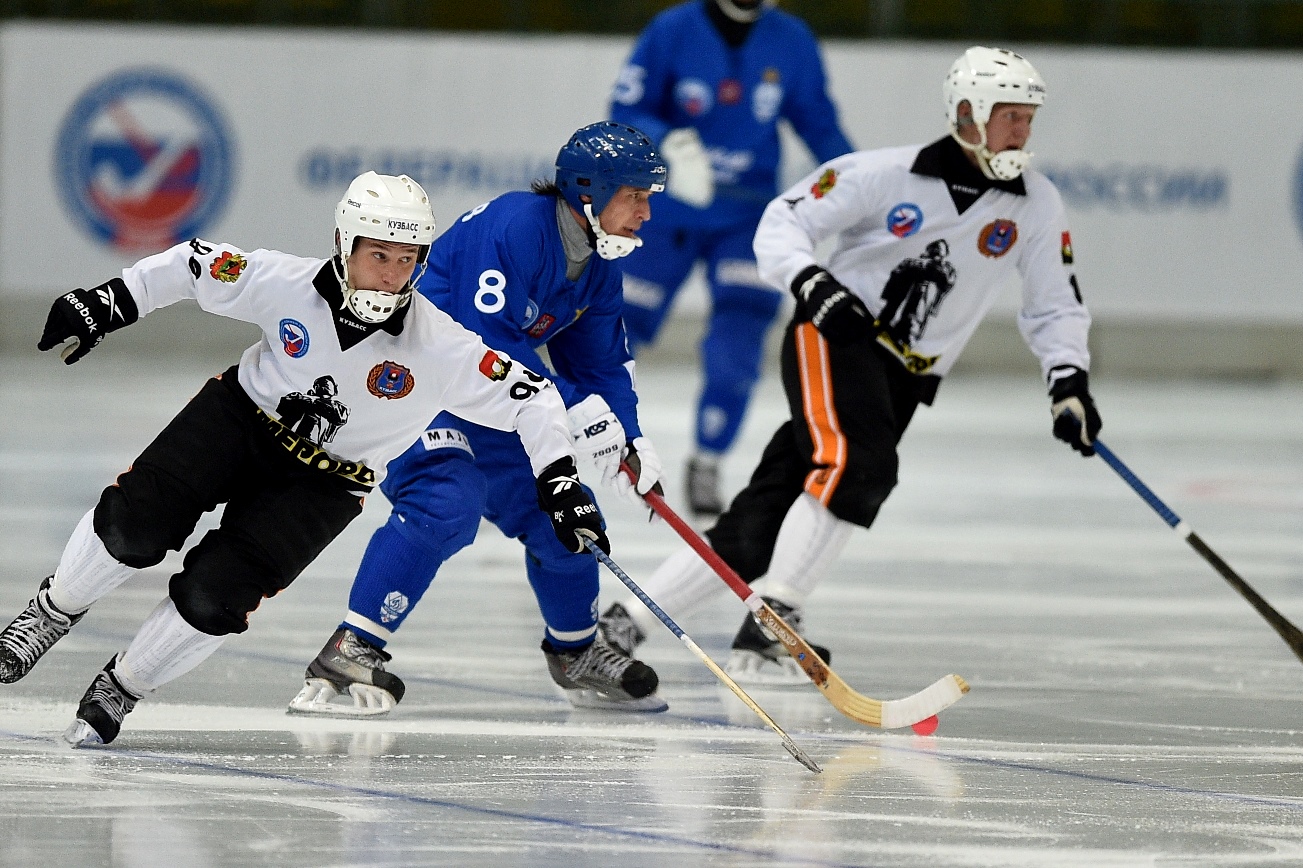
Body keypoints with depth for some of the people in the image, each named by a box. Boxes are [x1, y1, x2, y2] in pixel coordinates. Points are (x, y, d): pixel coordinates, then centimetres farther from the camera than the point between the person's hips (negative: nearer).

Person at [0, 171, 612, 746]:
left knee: (212, 594, -17)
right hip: (238, 418, 1)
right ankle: (54, 611, 13)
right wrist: (107, 303, -6)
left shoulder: (443, 348, -24)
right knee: (135, 525, -18)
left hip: (320, 487, -1)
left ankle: (120, 689, 8)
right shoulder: (285, 284, -21)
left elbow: (530, 397, -16)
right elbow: (195, 267, -6)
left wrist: (561, 483, -23)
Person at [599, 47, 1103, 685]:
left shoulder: (1037, 206, 1)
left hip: (901, 377, 4)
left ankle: (622, 623, 4)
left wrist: (1070, 381, -8)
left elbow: (1056, 306, 9)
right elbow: (784, 220, -6)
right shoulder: (890, 174, -11)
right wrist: (809, 280, -25)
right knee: (856, 465, -31)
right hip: (833, 333, -4)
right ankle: (767, 632, -29)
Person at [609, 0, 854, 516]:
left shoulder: (792, 42, -4)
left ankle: (705, 464, 5)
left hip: (747, 214, 1)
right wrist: (670, 144, -30)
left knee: (737, 346, -13)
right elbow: (626, 110, -12)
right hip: (666, 210, -1)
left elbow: (817, 120, 6)